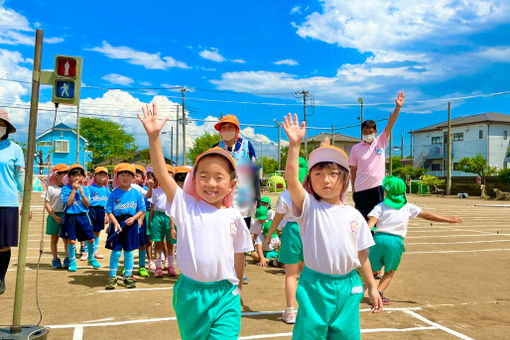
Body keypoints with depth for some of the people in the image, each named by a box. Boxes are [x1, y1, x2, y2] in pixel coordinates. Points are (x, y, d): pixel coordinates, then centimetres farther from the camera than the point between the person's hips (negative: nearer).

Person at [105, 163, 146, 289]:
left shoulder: (136, 193, 0)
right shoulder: (114, 193, -2)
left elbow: (142, 210, 2)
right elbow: (109, 211, -4)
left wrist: (133, 218, -14)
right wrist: (115, 223, -17)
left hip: (131, 224, 1)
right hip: (117, 223, -1)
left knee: (129, 252, 10)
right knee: (116, 251, 1)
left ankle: (128, 276, 22)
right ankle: (112, 277, 16)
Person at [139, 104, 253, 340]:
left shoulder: (234, 217, -1)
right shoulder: (186, 207, -6)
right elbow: (162, 174, -16)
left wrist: (237, 289, 18)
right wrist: (153, 136, -24)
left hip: (225, 296, 0)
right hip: (190, 293, 0)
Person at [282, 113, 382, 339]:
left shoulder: (354, 216, 3)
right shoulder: (308, 207, -6)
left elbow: (362, 255, 10)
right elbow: (291, 178, -22)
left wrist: (372, 287, 12)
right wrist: (295, 144, -30)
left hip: (347, 287, 3)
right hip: (314, 286, -3)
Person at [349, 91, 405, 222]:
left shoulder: (381, 142, 4)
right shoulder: (356, 148, 1)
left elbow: (390, 124, -7)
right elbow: (353, 171, 4)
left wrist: (398, 107, -18)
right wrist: (353, 190, 3)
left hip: (377, 188, 1)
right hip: (361, 190, -1)